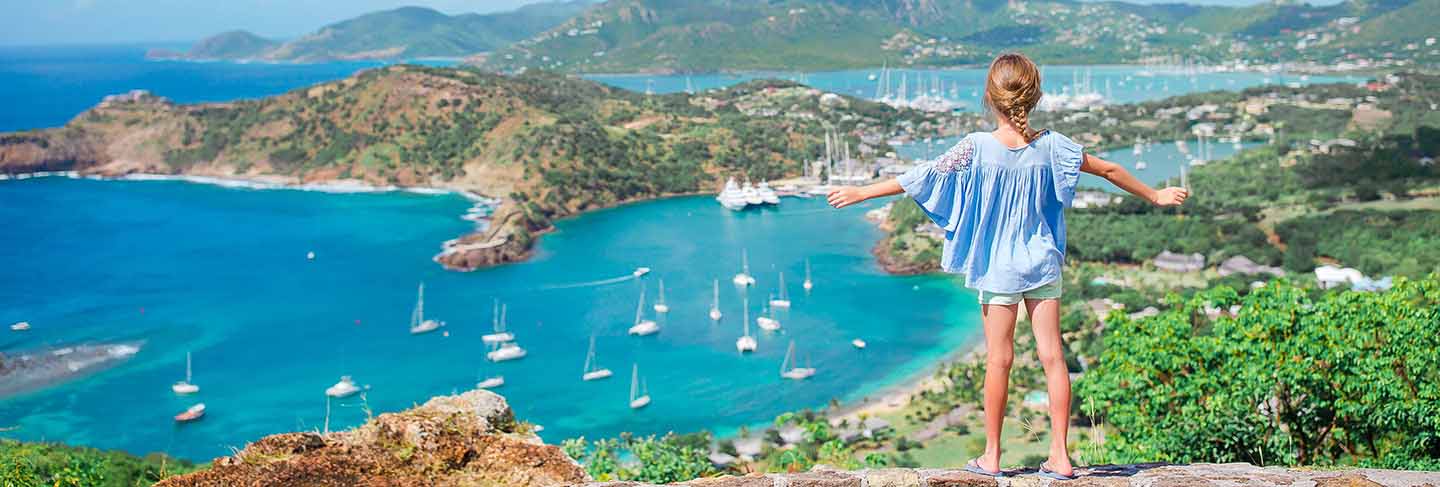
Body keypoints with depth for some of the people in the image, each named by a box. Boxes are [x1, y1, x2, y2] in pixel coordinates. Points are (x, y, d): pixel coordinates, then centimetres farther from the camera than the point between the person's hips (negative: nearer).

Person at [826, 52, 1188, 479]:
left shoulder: (977, 147, -12)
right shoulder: (1050, 145, -3)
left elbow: (920, 178, -11)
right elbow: (1108, 170, 8)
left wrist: (861, 193, -3)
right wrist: (1154, 196, 23)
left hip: (998, 265, -2)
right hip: (1042, 263, 2)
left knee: (999, 359, 4)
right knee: (1052, 354, 4)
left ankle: (992, 456, 14)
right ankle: (1060, 456, 9)